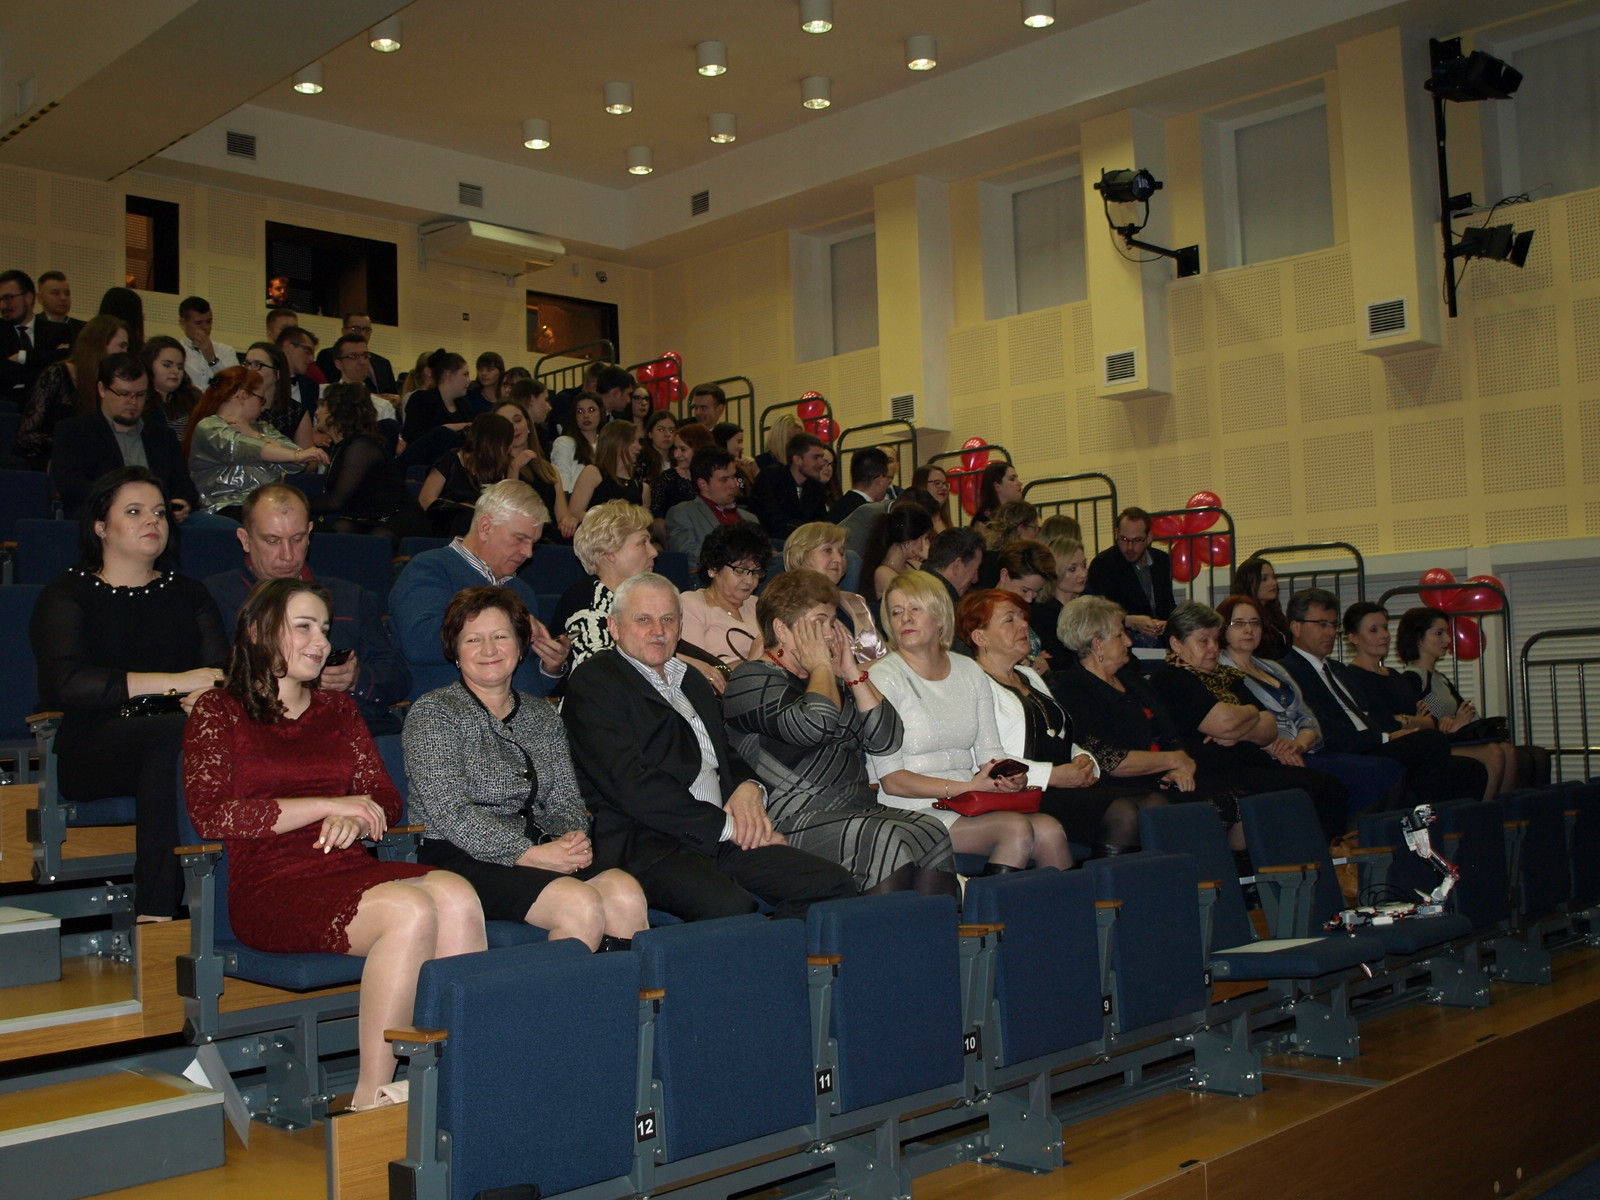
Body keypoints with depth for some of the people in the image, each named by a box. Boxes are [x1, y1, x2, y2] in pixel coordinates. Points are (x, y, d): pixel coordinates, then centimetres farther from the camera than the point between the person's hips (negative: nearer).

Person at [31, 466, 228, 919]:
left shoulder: (188, 593, 23)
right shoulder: (68, 594, 10)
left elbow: (221, 668, 7)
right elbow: (65, 682, -9)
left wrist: (210, 695, -19)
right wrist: (175, 682, -16)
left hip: (172, 742, 3)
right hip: (94, 754, -3)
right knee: (177, 734, -36)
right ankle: (155, 913, -33)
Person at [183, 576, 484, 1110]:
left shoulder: (337, 710, 23)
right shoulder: (219, 711, 9)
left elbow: (386, 799, 17)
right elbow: (210, 815, -6)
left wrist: (353, 821, -7)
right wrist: (326, 805, -8)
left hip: (351, 868, 5)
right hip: (272, 886, -4)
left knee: (457, 896, -29)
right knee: (411, 909, -33)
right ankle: (370, 1100, -24)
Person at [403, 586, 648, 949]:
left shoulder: (544, 718, 19)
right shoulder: (432, 714, 1)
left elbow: (565, 800, 15)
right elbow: (450, 813, -9)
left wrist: (573, 838, -9)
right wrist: (529, 854, -16)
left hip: (540, 852, 5)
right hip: (461, 861, -5)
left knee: (626, 893, -25)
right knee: (581, 904, -30)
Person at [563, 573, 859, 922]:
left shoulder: (692, 681, 26)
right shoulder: (593, 682, 1)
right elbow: (631, 784, -10)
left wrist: (750, 788, 3)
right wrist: (726, 826, -9)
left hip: (721, 840, 8)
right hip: (643, 846, -8)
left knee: (834, 884, -12)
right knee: (729, 907, -36)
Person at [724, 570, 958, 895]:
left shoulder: (831, 681, 23)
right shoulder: (751, 679, -2)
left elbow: (887, 739, 12)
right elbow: (815, 726, -21)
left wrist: (851, 672, 7)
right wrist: (820, 666, -4)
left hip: (859, 812, 7)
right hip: (793, 822, -7)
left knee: (931, 830, -20)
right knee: (886, 840, -31)